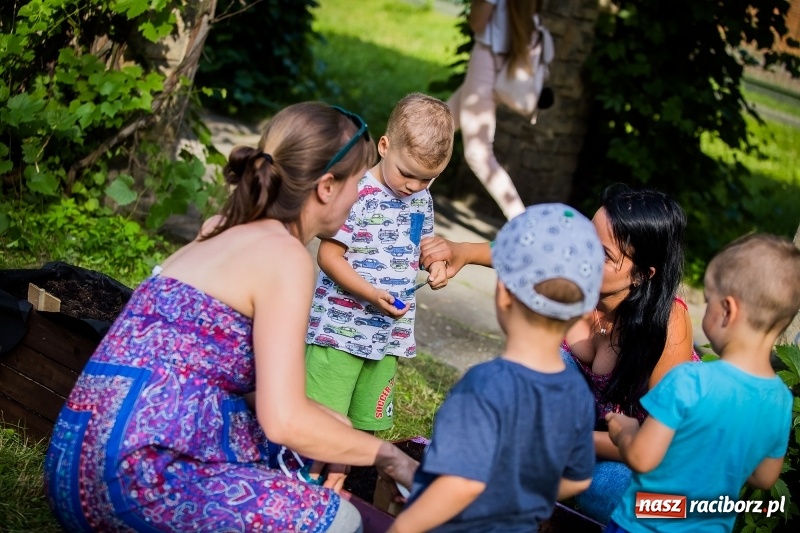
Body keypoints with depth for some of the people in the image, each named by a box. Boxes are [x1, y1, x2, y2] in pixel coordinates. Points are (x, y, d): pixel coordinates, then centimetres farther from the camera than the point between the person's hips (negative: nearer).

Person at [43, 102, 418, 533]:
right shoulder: (284, 256, -8)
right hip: (134, 470, -9)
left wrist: (330, 422, 18)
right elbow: (285, 421, -14)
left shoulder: (227, 234, 18)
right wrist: (385, 455, -1)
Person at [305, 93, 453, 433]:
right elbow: (329, 256, -16)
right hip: (341, 330, -7)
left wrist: (434, 263, 0)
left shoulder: (422, 200, 6)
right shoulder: (357, 195, -16)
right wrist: (372, 295, -24)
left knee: (367, 424, 16)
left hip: (390, 334, 7)